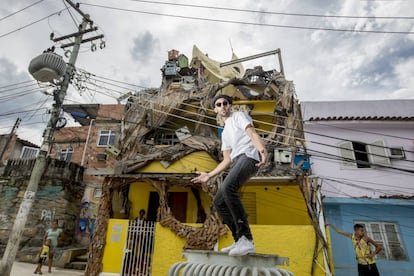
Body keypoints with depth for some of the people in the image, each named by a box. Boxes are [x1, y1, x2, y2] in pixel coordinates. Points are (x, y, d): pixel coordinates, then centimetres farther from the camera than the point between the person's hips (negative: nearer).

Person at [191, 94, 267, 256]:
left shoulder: (239, 116, 12)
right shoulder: (225, 132, 32)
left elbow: (253, 134, -8)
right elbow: (227, 160, 29)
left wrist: (262, 150, -29)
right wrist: (209, 175, 26)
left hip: (248, 157, -8)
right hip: (236, 162, 8)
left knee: (228, 188, -33)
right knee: (218, 202, 2)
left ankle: (246, 239, -27)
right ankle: (240, 240, 6)